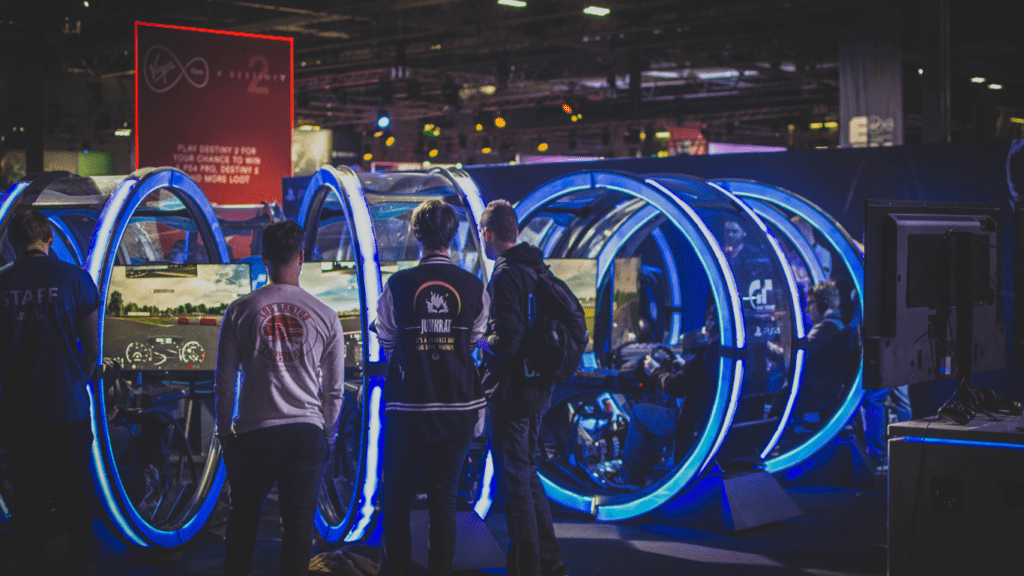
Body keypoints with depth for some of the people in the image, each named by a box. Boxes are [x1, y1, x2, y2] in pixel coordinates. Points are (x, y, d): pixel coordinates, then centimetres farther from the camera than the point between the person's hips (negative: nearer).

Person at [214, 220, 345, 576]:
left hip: (254, 431, 0)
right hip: (308, 432, 0)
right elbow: (335, 389, 7)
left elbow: (224, 382, 3)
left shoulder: (240, 311, 0)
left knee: (243, 517, 16)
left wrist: (225, 431, 14)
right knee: (299, 520, 7)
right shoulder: (325, 316, 2)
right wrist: (327, 435, 18)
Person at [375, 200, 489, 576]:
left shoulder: (399, 284, -8)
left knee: (397, 499, 11)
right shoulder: (473, 287, -4)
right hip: (458, 408, 2)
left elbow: (386, 342, 1)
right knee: (444, 498, 9)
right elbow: (476, 343, 6)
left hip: (408, 407, -2)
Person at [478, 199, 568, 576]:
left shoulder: (505, 276, -18)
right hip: (537, 389, 9)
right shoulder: (538, 270, 11)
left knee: (514, 478, 0)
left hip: (509, 391, -9)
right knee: (526, 472, 19)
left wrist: (481, 342, -5)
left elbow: (505, 342, -25)